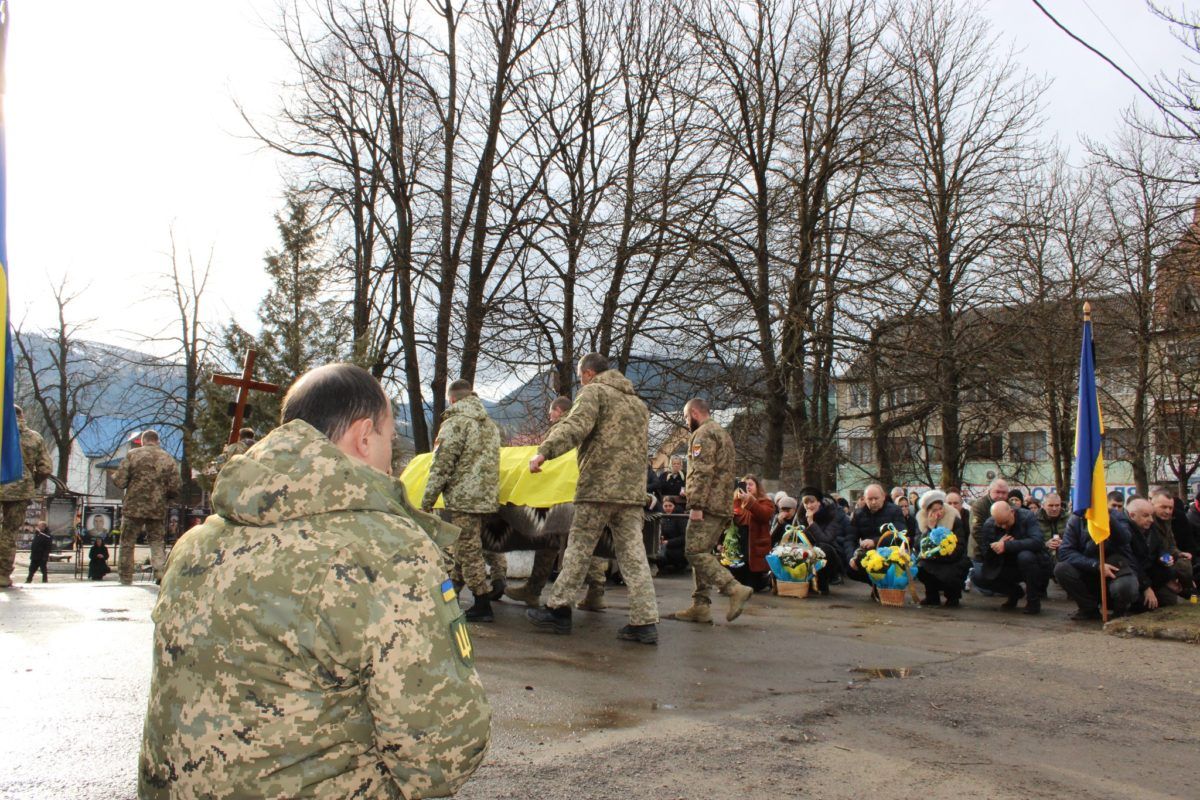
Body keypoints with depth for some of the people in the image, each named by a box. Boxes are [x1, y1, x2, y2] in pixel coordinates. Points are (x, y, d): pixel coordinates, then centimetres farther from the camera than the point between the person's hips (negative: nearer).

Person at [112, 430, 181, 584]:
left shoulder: (133, 455, -2)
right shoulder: (168, 459, 5)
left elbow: (120, 481, -6)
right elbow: (174, 489, 2)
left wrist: (113, 477, 17)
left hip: (134, 507, -2)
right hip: (158, 509, 2)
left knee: (127, 544, 9)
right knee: (157, 542, 12)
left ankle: (125, 578, 11)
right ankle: (161, 572, -5)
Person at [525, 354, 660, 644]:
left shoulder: (594, 392, -2)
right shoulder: (638, 403, 24)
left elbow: (576, 426, -20)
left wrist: (544, 451, -26)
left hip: (598, 486, -7)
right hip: (633, 489, 7)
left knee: (579, 549, 3)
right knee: (633, 555, 4)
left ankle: (558, 609, 13)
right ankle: (646, 622, 1)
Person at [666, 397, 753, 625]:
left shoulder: (704, 433, -6)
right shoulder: (723, 434, 26)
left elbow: (702, 472, -18)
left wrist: (696, 505, -21)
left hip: (707, 506, -10)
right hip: (723, 507, 10)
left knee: (697, 553, -11)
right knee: (701, 554, 10)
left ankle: (735, 589, -18)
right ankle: (700, 606, 8)